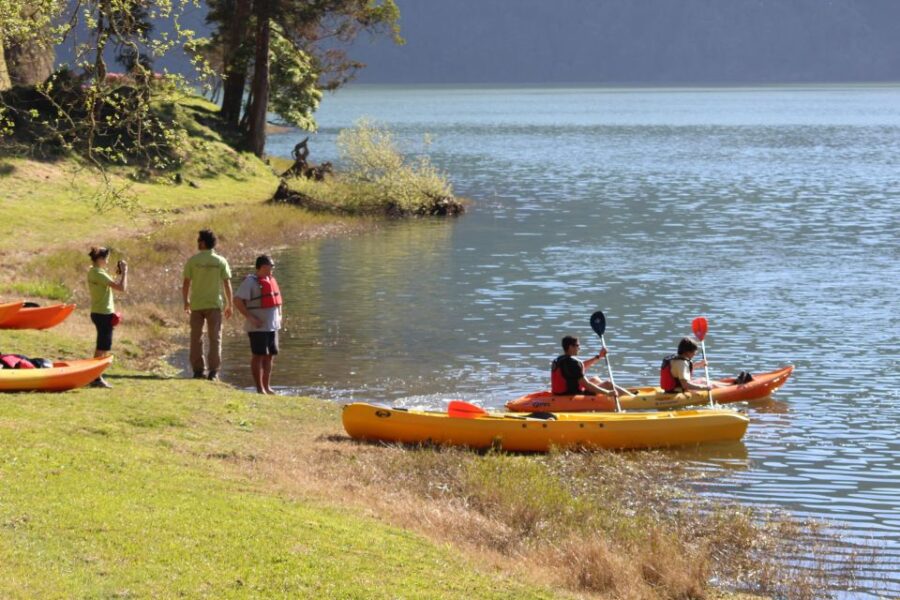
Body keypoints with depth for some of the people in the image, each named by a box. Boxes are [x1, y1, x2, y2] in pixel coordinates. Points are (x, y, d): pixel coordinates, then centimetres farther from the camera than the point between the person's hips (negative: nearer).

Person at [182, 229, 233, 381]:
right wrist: (229, 305, 7)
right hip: (215, 304, 0)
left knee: (196, 339, 9)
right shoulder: (221, 261, -1)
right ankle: (213, 371, -2)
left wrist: (186, 302, 13)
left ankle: (198, 370, 7)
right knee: (215, 338, 4)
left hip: (196, 304, 0)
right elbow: (227, 284, -2)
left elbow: (186, 284, -2)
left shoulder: (192, 261, -3)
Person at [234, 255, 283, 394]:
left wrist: (279, 315, 14)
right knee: (258, 356, -4)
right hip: (258, 327, -8)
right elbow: (237, 300, -16)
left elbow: (277, 299, 29)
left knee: (270, 356, 12)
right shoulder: (251, 282, -11)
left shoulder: (271, 280, 15)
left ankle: (267, 387, 21)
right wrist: (250, 317, -20)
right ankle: (260, 389, -1)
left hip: (273, 325, 8)